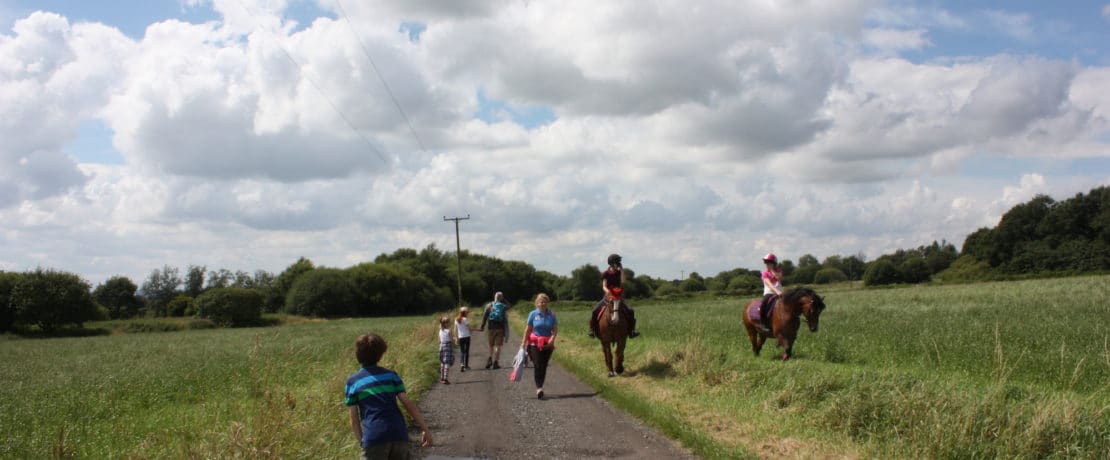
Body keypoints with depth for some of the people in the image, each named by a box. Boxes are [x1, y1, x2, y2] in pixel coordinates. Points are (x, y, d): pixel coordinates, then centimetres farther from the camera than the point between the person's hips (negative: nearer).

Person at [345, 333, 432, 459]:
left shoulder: (352, 382, 9)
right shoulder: (391, 375, 13)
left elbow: (354, 418, 8)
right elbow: (408, 403, 5)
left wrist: (361, 442, 15)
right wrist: (424, 429, 7)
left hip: (374, 438, -2)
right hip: (399, 434, 3)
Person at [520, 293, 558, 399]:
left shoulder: (551, 315, 2)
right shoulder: (533, 314, -1)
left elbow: (555, 329, 0)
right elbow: (528, 330, 3)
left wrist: (552, 338, -19)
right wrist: (523, 343, 2)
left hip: (547, 344, 2)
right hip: (534, 343, -2)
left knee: (544, 366, 5)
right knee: (537, 366, -13)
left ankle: (539, 387, 15)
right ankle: (539, 388, -19)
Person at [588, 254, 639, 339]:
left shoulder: (619, 272, 5)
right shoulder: (606, 273, 0)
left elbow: (622, 282, -13)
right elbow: (604, 286, -8)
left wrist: (622, 270, -13)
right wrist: (607, 291, -29)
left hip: (618, 296, 2)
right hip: (608, 296, -2)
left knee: (630, 311, -20)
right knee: (595, 310, -24)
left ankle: (631, 330, -9)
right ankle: (592, 330, -11)